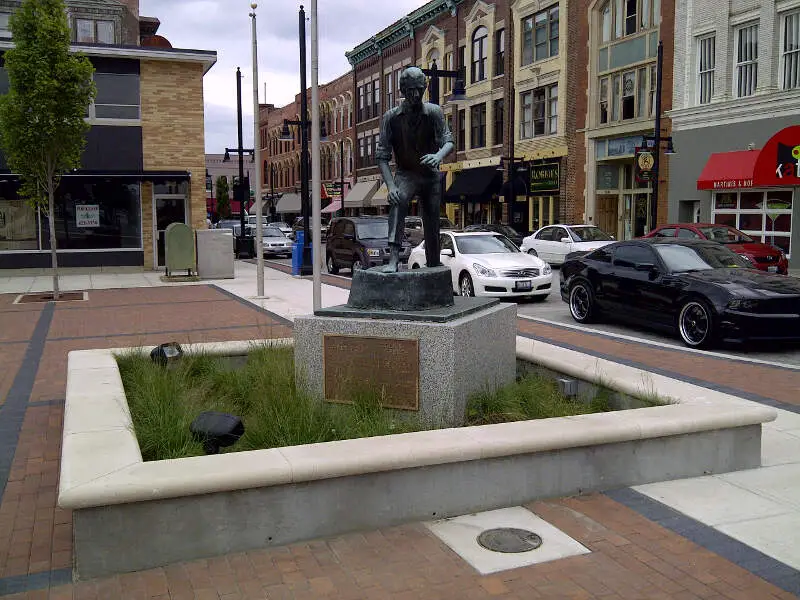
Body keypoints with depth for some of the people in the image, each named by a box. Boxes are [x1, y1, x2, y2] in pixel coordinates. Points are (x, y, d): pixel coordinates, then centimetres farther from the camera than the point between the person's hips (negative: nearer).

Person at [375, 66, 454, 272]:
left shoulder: (434, 112, -6)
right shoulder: (392, 117, -10)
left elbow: (448, 141, -11)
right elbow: (382, 156, -12)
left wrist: (438, 156, -37)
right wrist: (391, 186, -27)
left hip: (431, 175, 3)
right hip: (406, 174, -2)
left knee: (432, 223, 7)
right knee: (398, 200, -34)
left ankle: (433, 264, 29)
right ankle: (394, 259, -41)